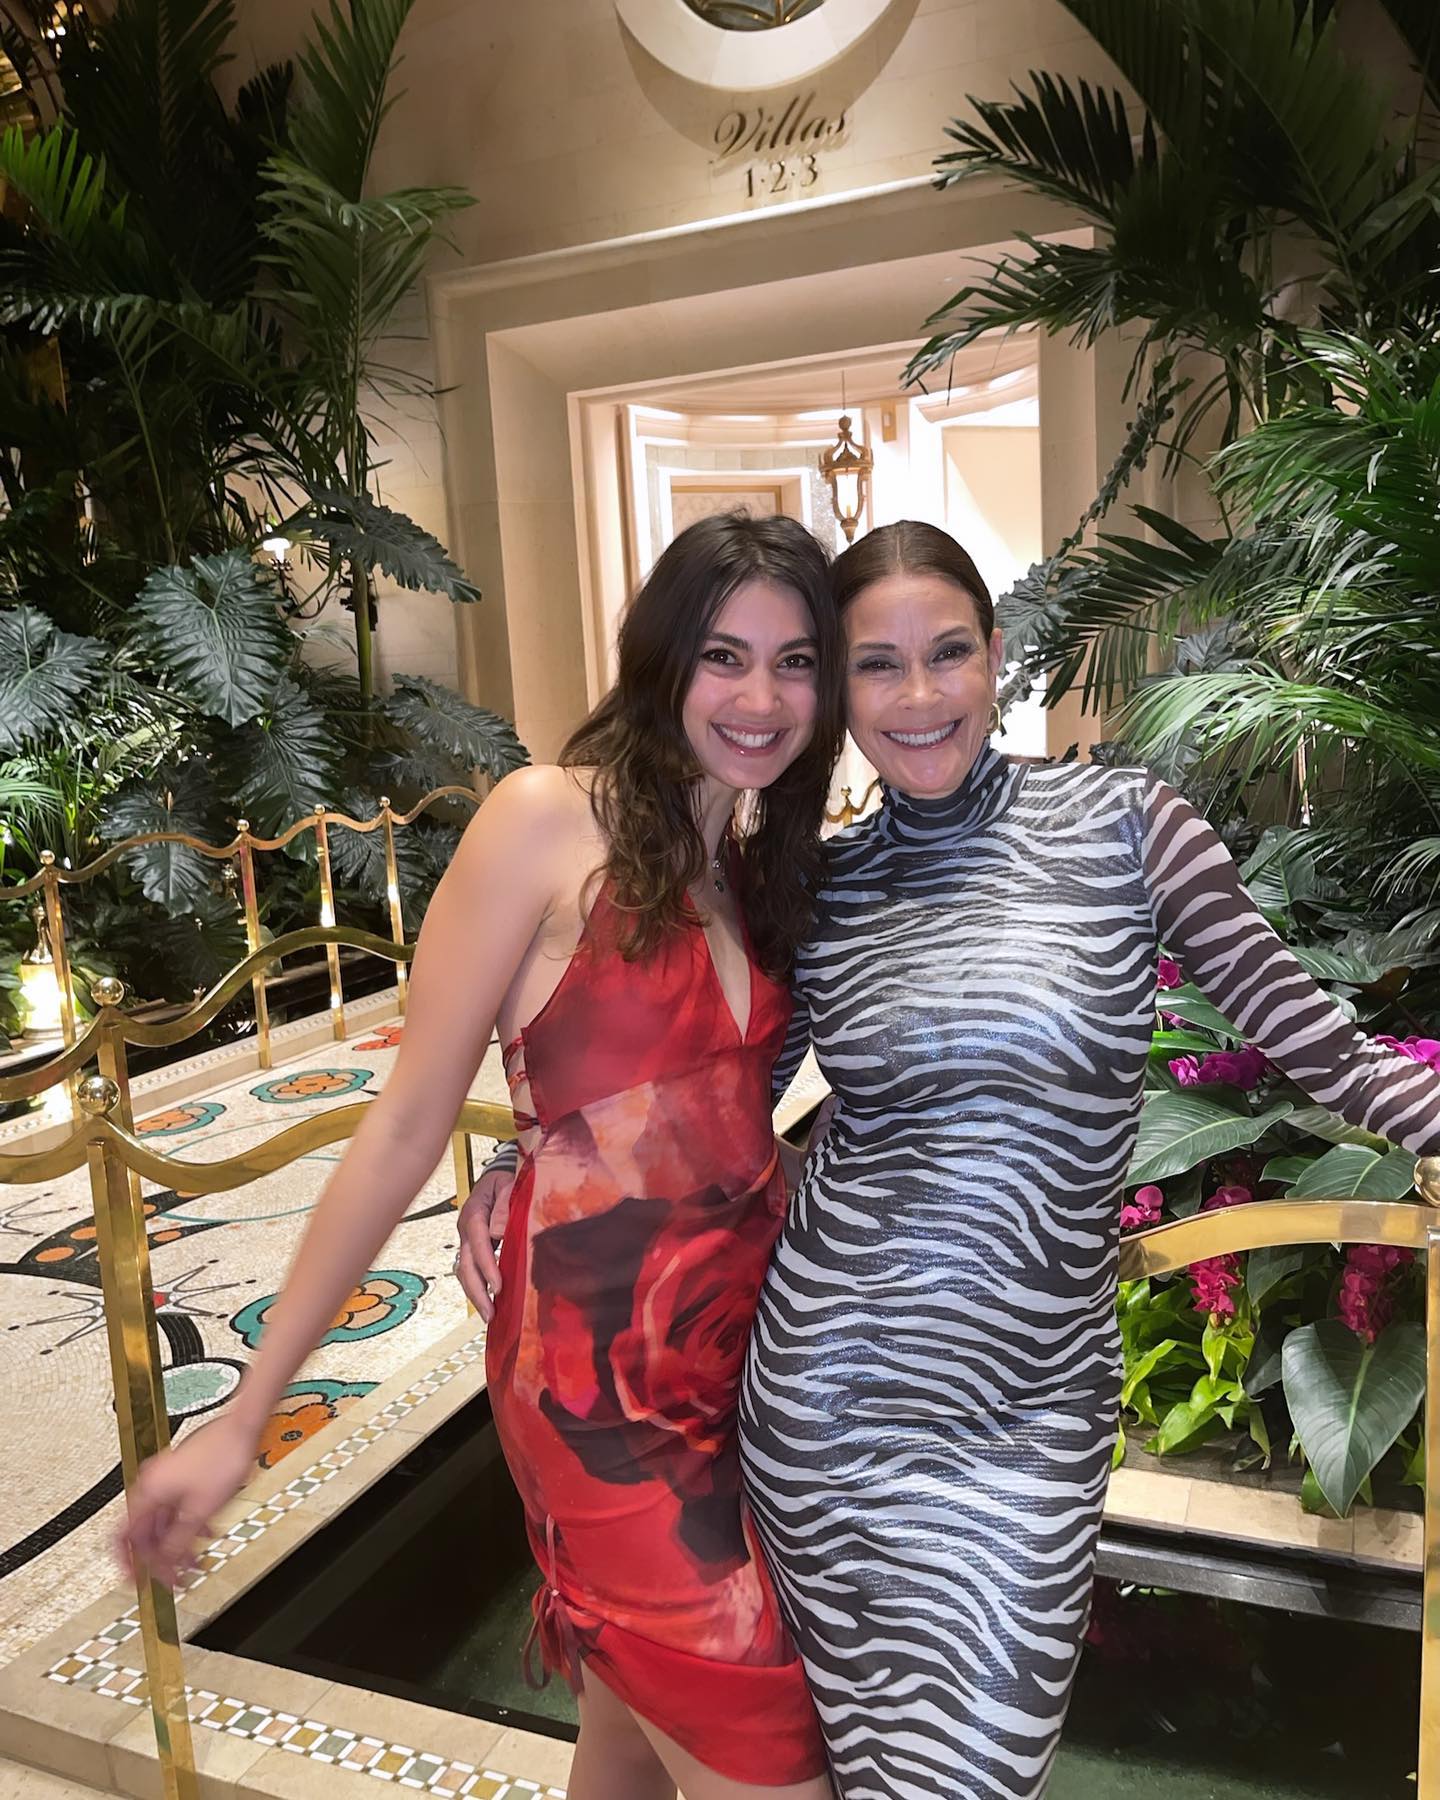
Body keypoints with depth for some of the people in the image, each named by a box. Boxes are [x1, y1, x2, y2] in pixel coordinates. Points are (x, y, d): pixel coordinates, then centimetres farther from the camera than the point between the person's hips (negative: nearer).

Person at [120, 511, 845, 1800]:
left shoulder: (767, 864, 7)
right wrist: (246, 1417, -8)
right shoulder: (549, 820, -14)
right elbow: (408, 1124, -12)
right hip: (605, 1387, -6)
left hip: (748, 1357, 7)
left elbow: (721, 1110, 10)